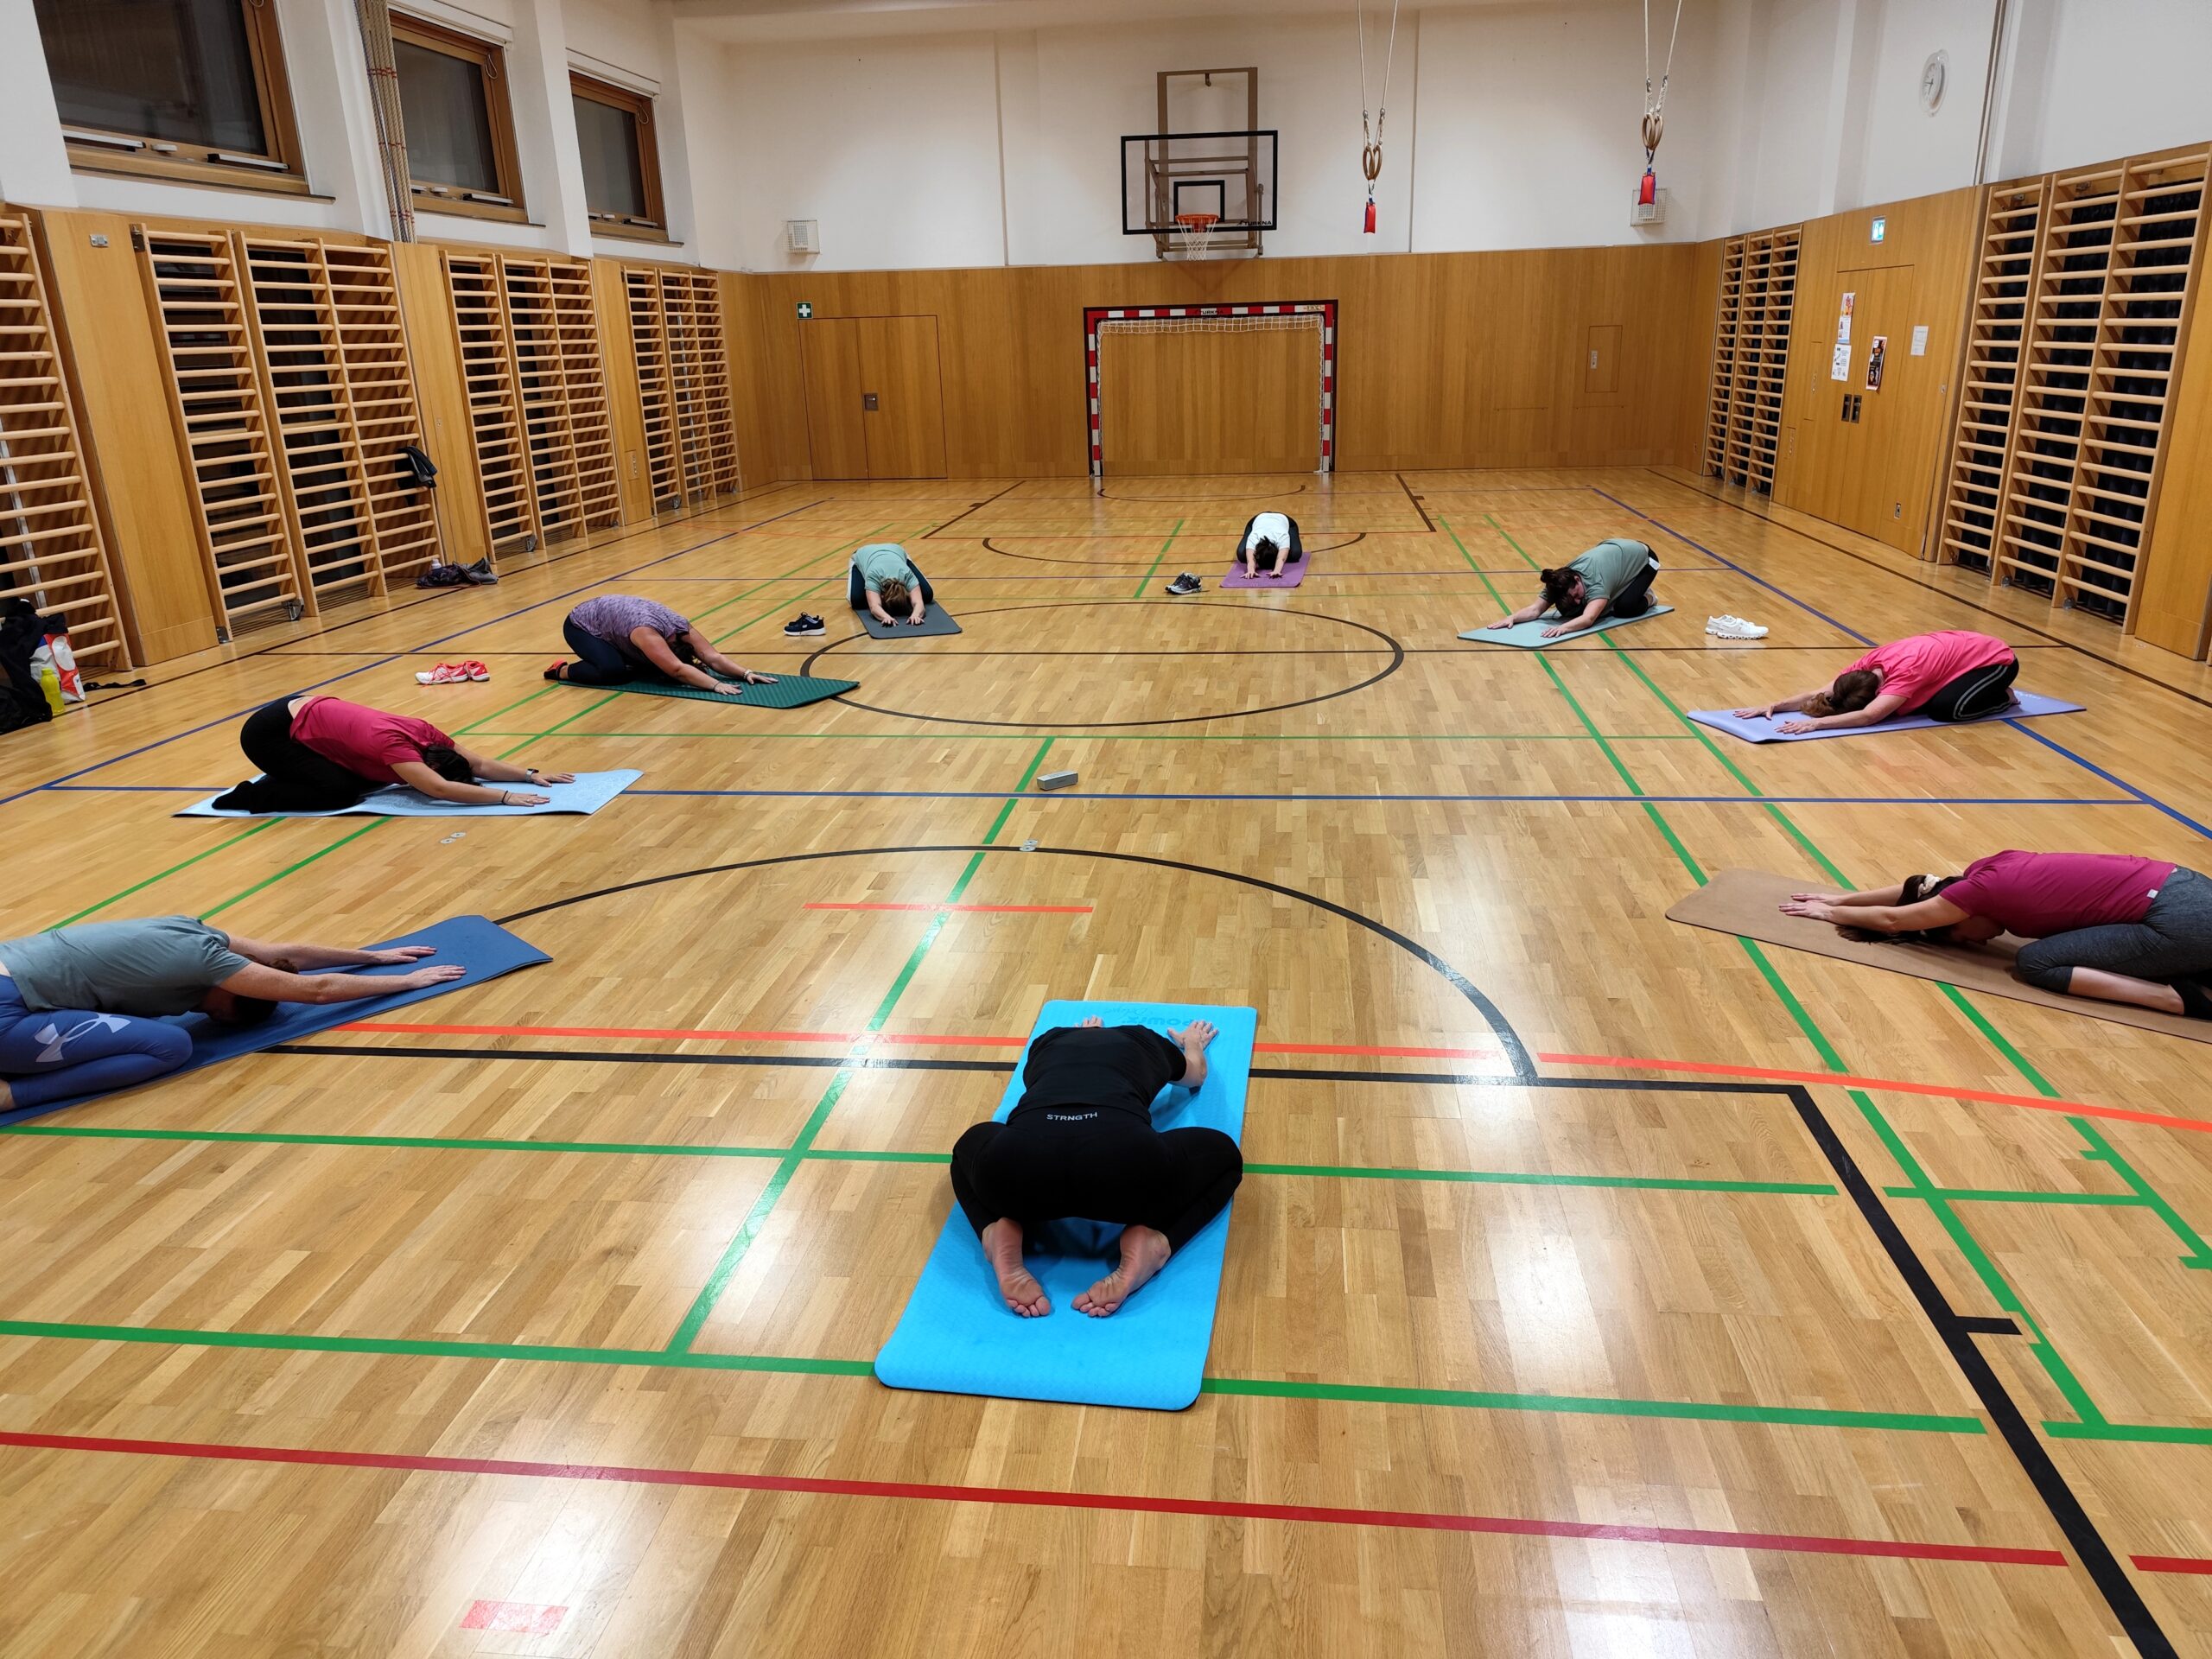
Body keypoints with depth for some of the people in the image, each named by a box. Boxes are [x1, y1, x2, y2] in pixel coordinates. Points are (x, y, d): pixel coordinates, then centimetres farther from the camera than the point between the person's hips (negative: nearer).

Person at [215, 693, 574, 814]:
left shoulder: (424, 733, -11)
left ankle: (284, 776, 22)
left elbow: (480, 764, -9)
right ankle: (252, 796, 1)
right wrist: (505, 797, -45)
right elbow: (439, 789, -44)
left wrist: (531, 775, -18)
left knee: (367, 776, 6)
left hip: (306, 709, 9)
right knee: (341, 791, -17)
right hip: (269, 732, -8)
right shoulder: (391, 743, -33)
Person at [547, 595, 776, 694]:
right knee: (613, 671, -28)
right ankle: (562, 670, -4)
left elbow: (713, 657, -25)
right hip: (580, 625, -7)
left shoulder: (681, 627, -21)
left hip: (611, 615, 7)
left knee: (650, 664, -3)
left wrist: (746, 673, -37)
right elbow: (677, 670, -50)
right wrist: (716, 685, -56)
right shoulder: (646, 632, -40)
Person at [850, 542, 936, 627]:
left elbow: (919, 603, -53)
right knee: (857, 599, -27)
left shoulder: (907, 575, -43)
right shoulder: (873, 576, -47)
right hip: (864, 555, -1)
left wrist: (915, 615, -74)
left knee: (927, 595, -12)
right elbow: (874, 607, -59)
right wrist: (886, 617, -80)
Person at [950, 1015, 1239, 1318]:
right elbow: (1196, 1074, 63)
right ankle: (1148, 1240, 2)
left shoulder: (1047, 1043, 39)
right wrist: (1193, 1045, 86)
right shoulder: (1144, 1041, 37)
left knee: (972, 1147, 39)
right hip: (1124, 1158, -1)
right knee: (1224, 1155, 31)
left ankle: (1002, 1234, 7)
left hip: (1022, 1160, 2)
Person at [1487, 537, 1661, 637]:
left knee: (1624, 608, -26)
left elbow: (1588, 619, -58)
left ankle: (1645, 598, 6)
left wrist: (1563, 628, -75)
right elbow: (1536, 608, -35)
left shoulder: (1596, 581, -45)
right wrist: (1513, 617, -52)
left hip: (1641, 558, -5)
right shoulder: (1560, 583, -28)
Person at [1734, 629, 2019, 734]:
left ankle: (2002, 697, 4)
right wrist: (1775, 706, -34)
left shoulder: (1905, 671, -38)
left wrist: (1817, 722, -57)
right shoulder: (1874, 660, -18)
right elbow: (1822, 691, -22)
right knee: (1918, 703, -4)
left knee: (1945, 709, -26)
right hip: (1960, 645, 8)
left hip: (1996, 659, -7)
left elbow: (1868, 717, -49)